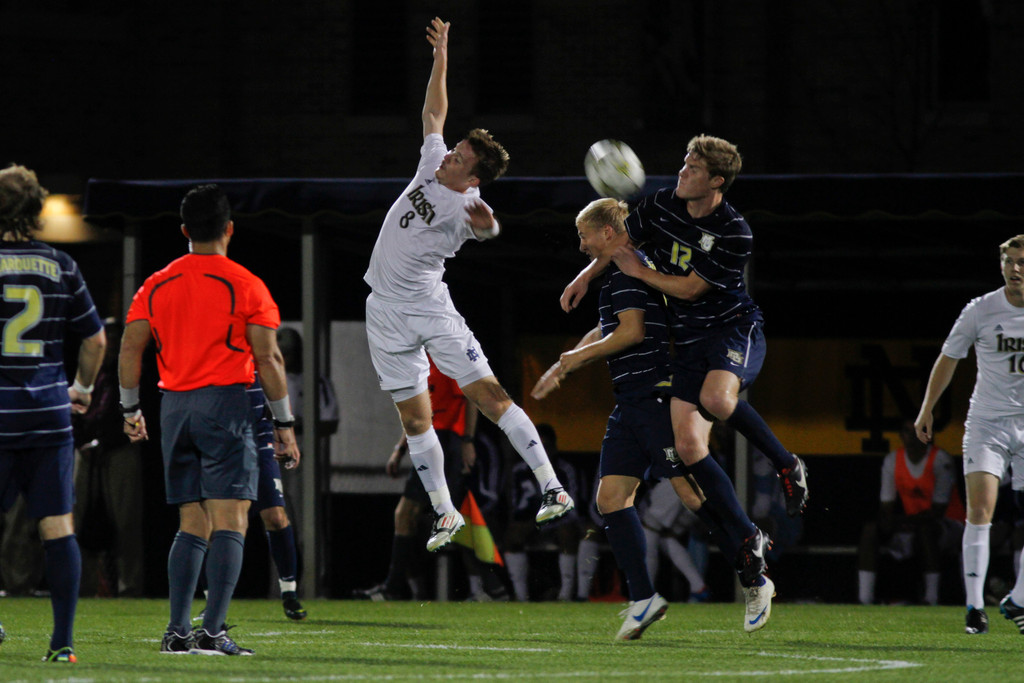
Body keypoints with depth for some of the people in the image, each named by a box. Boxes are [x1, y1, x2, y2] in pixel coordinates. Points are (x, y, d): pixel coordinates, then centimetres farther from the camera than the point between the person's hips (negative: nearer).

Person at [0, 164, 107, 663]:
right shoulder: (61, 267, 5)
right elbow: (95, 340, 11)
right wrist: (83, 388, 27)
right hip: (49, 415, 2)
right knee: (57, 528, 1)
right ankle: (63, 640, -2)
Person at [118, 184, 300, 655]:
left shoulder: (157, 285, 10)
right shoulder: (244, 285, -3)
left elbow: (130, 347, 6)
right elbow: (268, 359, -6)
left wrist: (130, 409, 16)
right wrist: (283, 425, 0)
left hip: (174, 406, 5)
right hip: (225, 404, -5)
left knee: (193, 524, 11)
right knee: (230, 521, -7)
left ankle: (177, 631, 4)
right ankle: (212, 631, -17)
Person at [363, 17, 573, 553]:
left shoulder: (466, 206, -14)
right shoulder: (432, 165, 4)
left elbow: (485, 229, -39)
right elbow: (433, 111, 19)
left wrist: (487, 225, -61)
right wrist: (440, 56, 18)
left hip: (430, 305, -6)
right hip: (386, 312, 6)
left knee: (486, 393, -13)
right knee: (414, 416, 5)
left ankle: (551, 487, -13)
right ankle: (444, 513, 13)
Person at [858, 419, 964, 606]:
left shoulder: (941, 460, -16)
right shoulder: (892, 460, 1)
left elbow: (938, 511, -18)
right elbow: (886, 507, 2)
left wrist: (902, 521, -23)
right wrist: (887, 522, -23)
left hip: (948, 525, -5)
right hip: (911, 526, 5)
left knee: (926, 528, -38)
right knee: (871, 529, -17)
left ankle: (931, 600, -38)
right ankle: (864, 600, -23)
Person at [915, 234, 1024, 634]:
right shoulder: (980, 311, -4)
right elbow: (948, 359, 9)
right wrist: (927, 409, 11)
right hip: (986, 424, -2)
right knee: (980, 509, -16)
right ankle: (975, 606, -13)